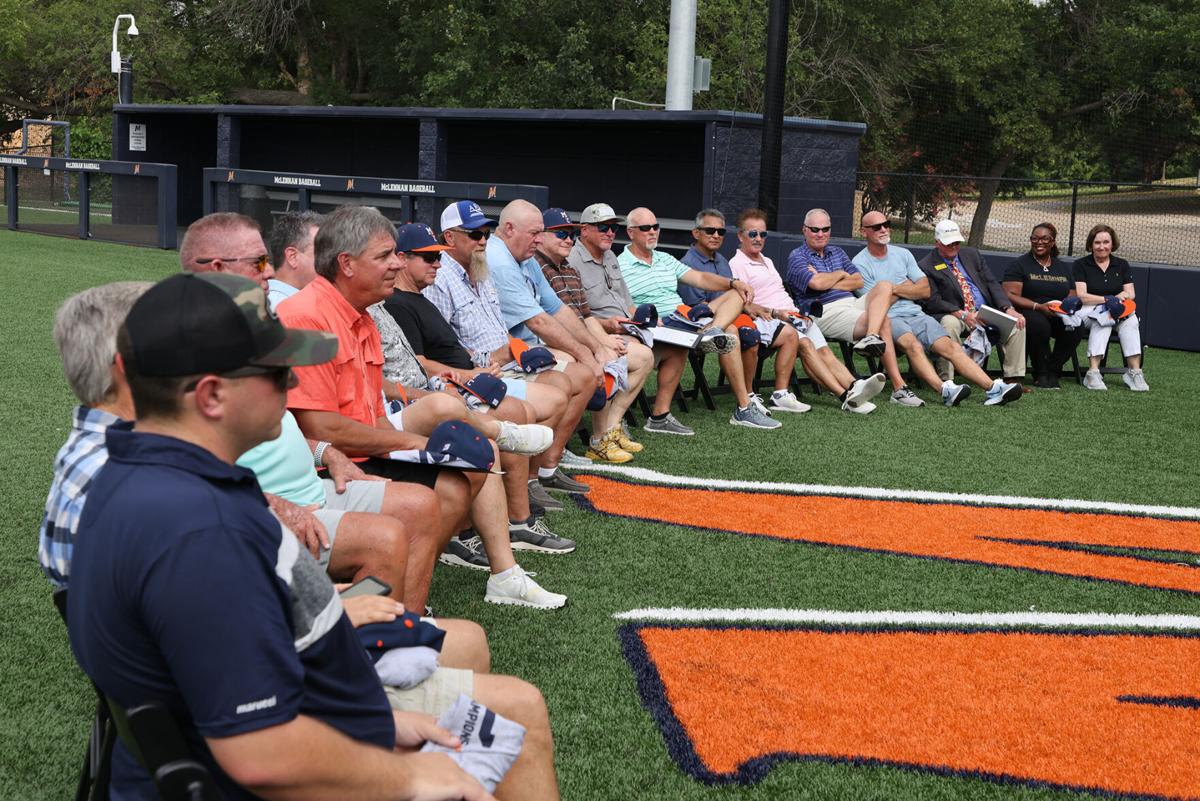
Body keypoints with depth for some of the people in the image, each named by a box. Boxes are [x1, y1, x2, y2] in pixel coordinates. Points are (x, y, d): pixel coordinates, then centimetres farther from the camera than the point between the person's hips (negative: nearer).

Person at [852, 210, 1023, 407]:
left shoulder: (902, 254, 19)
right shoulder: (860, 263, 2)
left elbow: (925, 290, 13)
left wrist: (894, 289, 1)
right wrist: (907, 287, 6)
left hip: (916, 315, 5)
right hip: (888, 319, -5)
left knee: (950, 346, -16)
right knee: (913, 345, -35)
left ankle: (993, 389, -29)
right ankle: (945, 390, -53)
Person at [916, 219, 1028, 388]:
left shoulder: (972, 255, 18)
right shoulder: (926, 266, 0)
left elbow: (992, 284, 12)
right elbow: (932, 302, -10)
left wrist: (1009, 309, -6)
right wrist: (962, 314, -25)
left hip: (987, 312, 6)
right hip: (955, 315, -5)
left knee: (1017, 323, -14)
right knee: (950, 324, -38)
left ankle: (1013, 379, -9)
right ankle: (946, 382, -33)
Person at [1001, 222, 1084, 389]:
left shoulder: (1064, 268, 20)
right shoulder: (1018, 264, 5)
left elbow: (1072, 297, 18)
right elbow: (1010, 296, -8)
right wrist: (1038, 306, -20)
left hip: (1058, 316, 4)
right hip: (1028, 313, -4)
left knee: (1076, 327, -29)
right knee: (1038, 324, -39)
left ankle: (1052, 370, -11)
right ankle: (1041, 374, -18)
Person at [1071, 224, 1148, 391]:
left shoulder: (1122, 265, 14)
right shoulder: (1081, 265, 2)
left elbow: (1130, 294, 7)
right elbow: (1081, 296, -8)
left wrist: (1116, 299, -16)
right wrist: (1107, 299, -20)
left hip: (1117, 312, 3)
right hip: (1088, 313, -3)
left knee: (1131, 319, -29)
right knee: (1102, 318, -36)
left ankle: (1135, 371, -35)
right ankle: (1093, 373, -44)